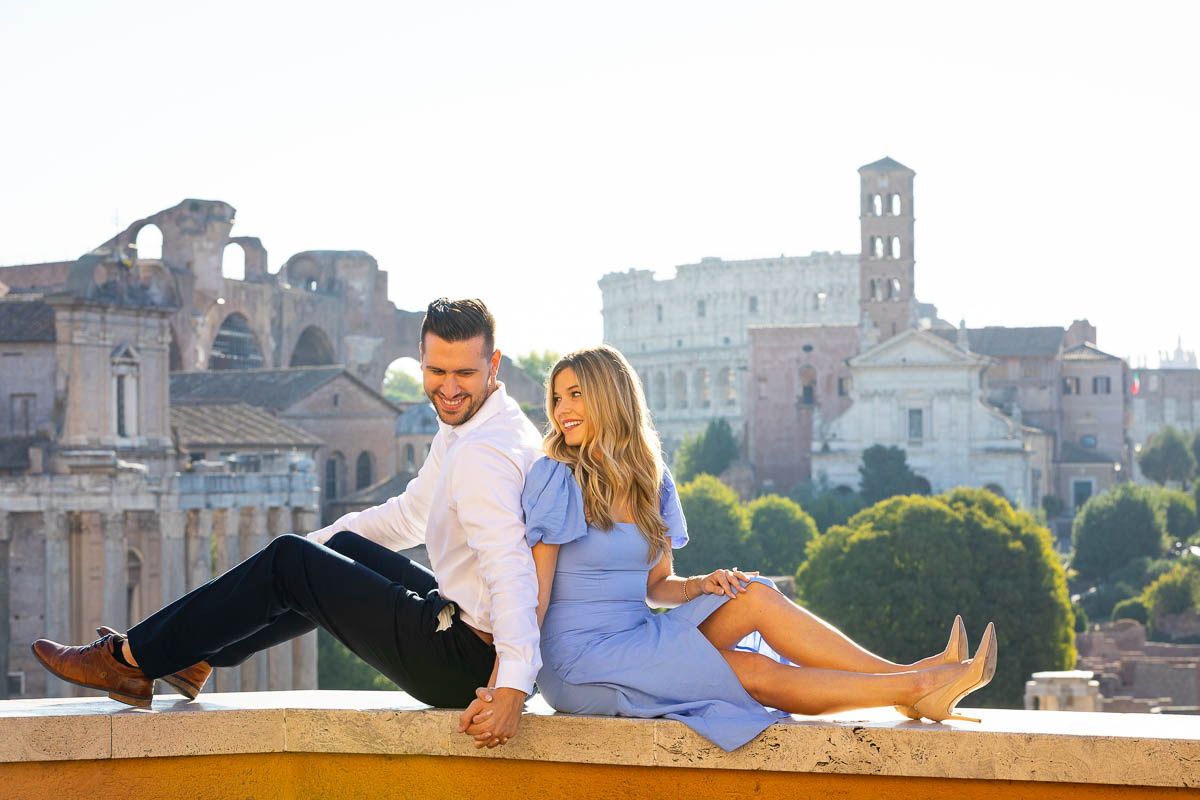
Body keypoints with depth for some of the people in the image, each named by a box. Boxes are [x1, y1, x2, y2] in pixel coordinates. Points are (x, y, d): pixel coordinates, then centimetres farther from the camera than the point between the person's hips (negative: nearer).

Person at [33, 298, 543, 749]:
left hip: (463, 661, -10)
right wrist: (312, 545, 25)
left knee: (288, 564, -1)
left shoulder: (482, 454, -22)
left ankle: (128, 658, 10)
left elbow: (511, 572, -33)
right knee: (344, 549, 24)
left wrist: (512, 687, -43)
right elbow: (410, 514, 27)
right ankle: (194, 659, 28)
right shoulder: (461, 425, 13)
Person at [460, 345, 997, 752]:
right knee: (756, 674, -16)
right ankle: (917, 688, -12)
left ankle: (909, 679, -14)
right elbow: (535, 593, -14)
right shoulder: (554, 478, -9)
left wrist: (699, 586, -6)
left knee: (754, 595, -14)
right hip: (580, 664, -6)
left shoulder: (649, 481, 10)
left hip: (636, 642, 6)